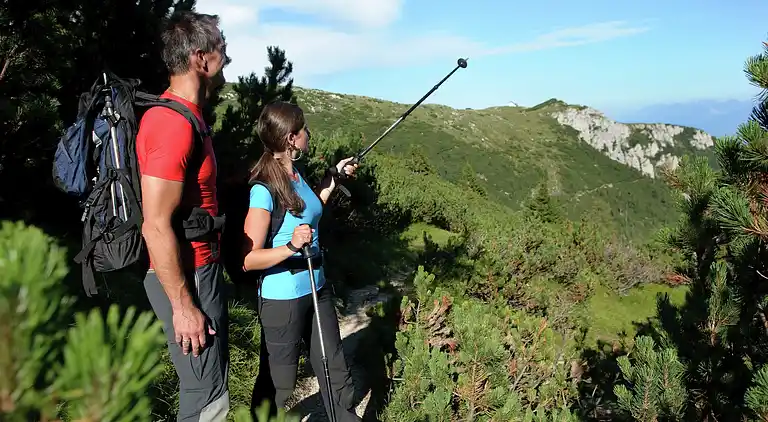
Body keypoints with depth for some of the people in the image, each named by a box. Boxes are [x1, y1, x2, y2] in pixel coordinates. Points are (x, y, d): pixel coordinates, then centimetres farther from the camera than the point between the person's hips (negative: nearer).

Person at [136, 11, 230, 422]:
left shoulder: (185, 114, 9)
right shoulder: (175, 125, -23)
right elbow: (156, 227, -25)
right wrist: (183, 305, -20)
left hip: (200, 270, 10)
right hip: (186, 279, -10)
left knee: (213, 378, 22)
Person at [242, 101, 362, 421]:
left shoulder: (297, 174, 3)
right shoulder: (264, 189, -21)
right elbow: (249, 259, -21)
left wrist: (332, 179, 16)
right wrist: (290, 246, -36)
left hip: (316, 289, 8)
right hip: (282, 299, -8)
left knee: (335, 369, 19)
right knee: (277, 383, 10)